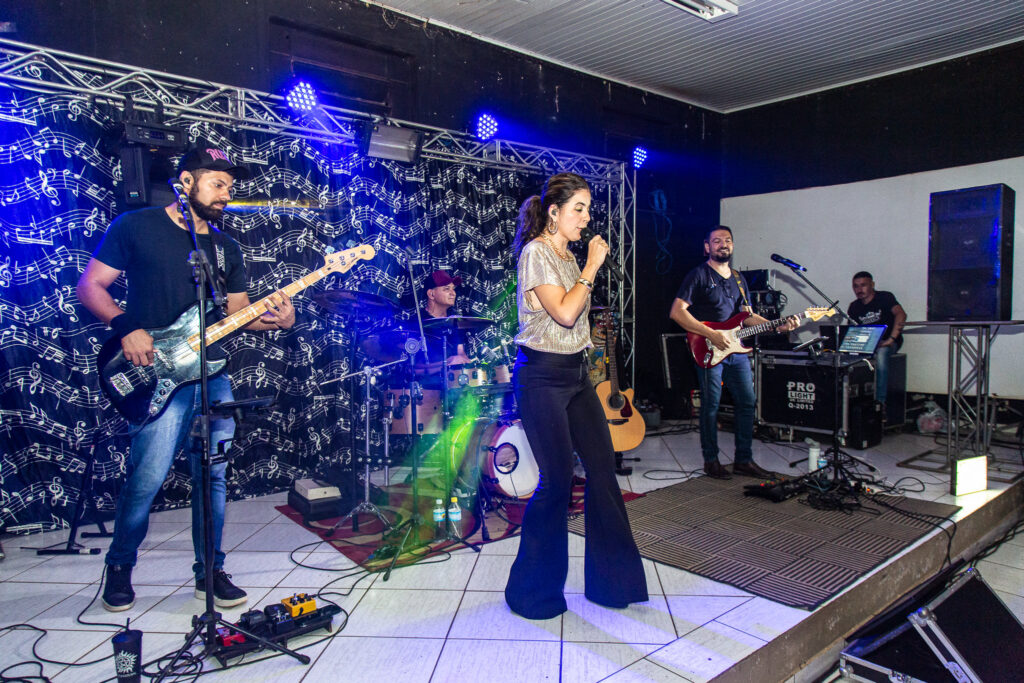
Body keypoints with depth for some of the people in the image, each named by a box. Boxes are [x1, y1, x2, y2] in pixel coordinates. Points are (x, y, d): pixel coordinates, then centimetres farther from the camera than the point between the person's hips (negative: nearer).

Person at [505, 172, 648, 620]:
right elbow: (564, 313, -22)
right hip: (542, 376, -9)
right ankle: (532, 590, 15)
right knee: (557, 479, -5)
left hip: (575, 373, 9)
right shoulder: (535, 253, -11)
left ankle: (610, 579, 21)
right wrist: (592, 266, -14)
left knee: (603, 467, 6)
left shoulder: (567, 255, 15)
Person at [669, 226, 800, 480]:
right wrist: (710, 335, -18)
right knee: (710, 406, -1)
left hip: (736, 349, 7)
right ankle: (711, 461, 12)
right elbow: (676, 312, -14)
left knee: (747, 403, 8)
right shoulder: (698, 275, -5)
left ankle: (743, 460, 19)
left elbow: (747, 315, 20)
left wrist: (777, 326, 4)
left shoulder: (738, 278, 17)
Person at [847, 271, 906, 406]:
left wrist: (891, 339, -33)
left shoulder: (885, 297, -6)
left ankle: (880, 402, -35)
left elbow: (901, 315, -22)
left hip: (888, 343, -5)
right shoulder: (854, 307, 10)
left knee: (881, 353, -38)